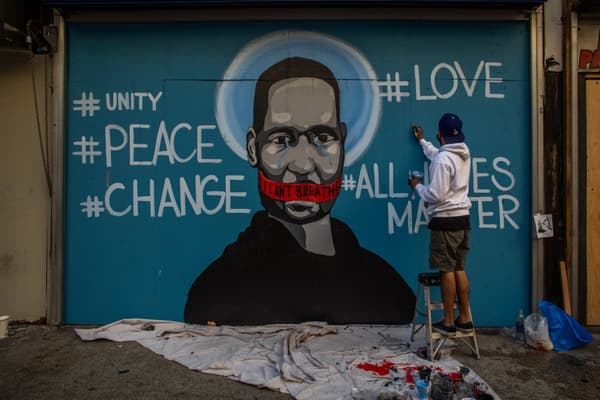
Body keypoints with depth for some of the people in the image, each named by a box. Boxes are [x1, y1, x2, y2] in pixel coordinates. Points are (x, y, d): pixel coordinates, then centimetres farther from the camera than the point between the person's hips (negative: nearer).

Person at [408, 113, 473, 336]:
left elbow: (436, 195, -19)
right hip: (462, 219, 8)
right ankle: (465, 318, 20)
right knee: (459, 270, 13)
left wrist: (417, 186, -1)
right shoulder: (463, 154, 10)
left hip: (445, 221, -8)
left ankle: (448, 322, 8)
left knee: (447, 272, -1)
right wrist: (421, 141, 43)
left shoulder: (443, 160, -18)